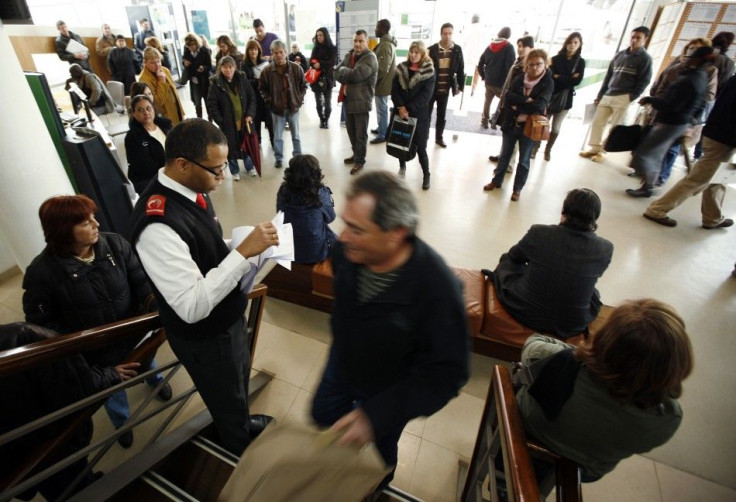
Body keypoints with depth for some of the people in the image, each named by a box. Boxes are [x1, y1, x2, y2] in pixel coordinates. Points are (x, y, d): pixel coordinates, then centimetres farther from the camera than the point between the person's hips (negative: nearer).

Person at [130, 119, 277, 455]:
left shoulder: (191, 188, -7)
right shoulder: (158, 225, -35)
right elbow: (192, 306, -36)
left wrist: (244, 260, -5)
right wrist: (244, 251, -38)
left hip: (227, 315, 7)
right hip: (204, 337, -7)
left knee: (240, 379, 32)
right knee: (228, 397, 22)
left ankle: (243, 422, 63)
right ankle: (243, 449, 54)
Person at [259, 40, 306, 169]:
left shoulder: (296, 68, -8)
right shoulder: (267, 70, -8)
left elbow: (303, 85, 4)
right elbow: (262, 88, 5)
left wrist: (300, 99, -3)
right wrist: (269, 101, -4)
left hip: (293, 107, 0)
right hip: (277, 109, 0)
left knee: (295, 135, 13)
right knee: (277, 136, 8)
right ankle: (278, 158, 22)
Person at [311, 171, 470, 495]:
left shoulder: (438, 288, -41)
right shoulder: (347, 249, -26)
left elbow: (447, 373, -29)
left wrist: (377, 414, -35)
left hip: (387, 390, -4)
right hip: (341, 362, 4)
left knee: (376, 449, 24)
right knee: (322, 418, 29)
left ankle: (372, 489, 62)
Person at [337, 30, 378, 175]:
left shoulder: (370, 58, -13)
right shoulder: (348, 55, 11)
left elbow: (356, 75, -24)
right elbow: (336, 73, 3)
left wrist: (343, 69, -7)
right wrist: (347, 81, -16)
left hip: (361, 101, -7)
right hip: (347, 99, 7)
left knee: (361, 134, 1)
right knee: (351, 131, 18)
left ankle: (360, 160, 14)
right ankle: (356, 154, 36)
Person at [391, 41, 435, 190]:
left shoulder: (429, 72, -3)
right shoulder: (401, 68, 6)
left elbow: (426, 95, -11)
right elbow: (394, 90, 1)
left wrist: (409, 109, -17)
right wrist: (401, 107, -14)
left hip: (419, 114, -3)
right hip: (400, 112, 3)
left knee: (420, 146, -4)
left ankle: (426, 174, 10)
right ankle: (402, 167, 31)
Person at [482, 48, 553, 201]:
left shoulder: (548, 83, -8)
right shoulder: (520, 78, 1)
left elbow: (539, 106, -20)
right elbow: (508, 97, -13)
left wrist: (517, 106, -14)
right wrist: (526, 100, -21)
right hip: (511, 124, 3)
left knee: (524, 160, 8)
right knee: (505, 155, 16)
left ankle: (517, 188, 21)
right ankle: (497, 181, 32)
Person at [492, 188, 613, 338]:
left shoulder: (538, 233, -19)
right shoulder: (606, 249, -14)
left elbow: (514, 256, 2)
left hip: (526, 315, -1)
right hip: (572, 326, 2)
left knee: (507, 260, 23)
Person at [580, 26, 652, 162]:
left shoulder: (645, 58, 1)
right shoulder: (620, 55, 15)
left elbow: (643, 82, -4)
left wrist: (631, 97, -15)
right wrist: (600, 95, 11)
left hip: (623, 98, -5)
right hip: (607, 95, 5)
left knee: (615, 127, -4)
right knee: (597, 122, 0)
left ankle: (602, 151, 1)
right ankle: (594, 148, 9)